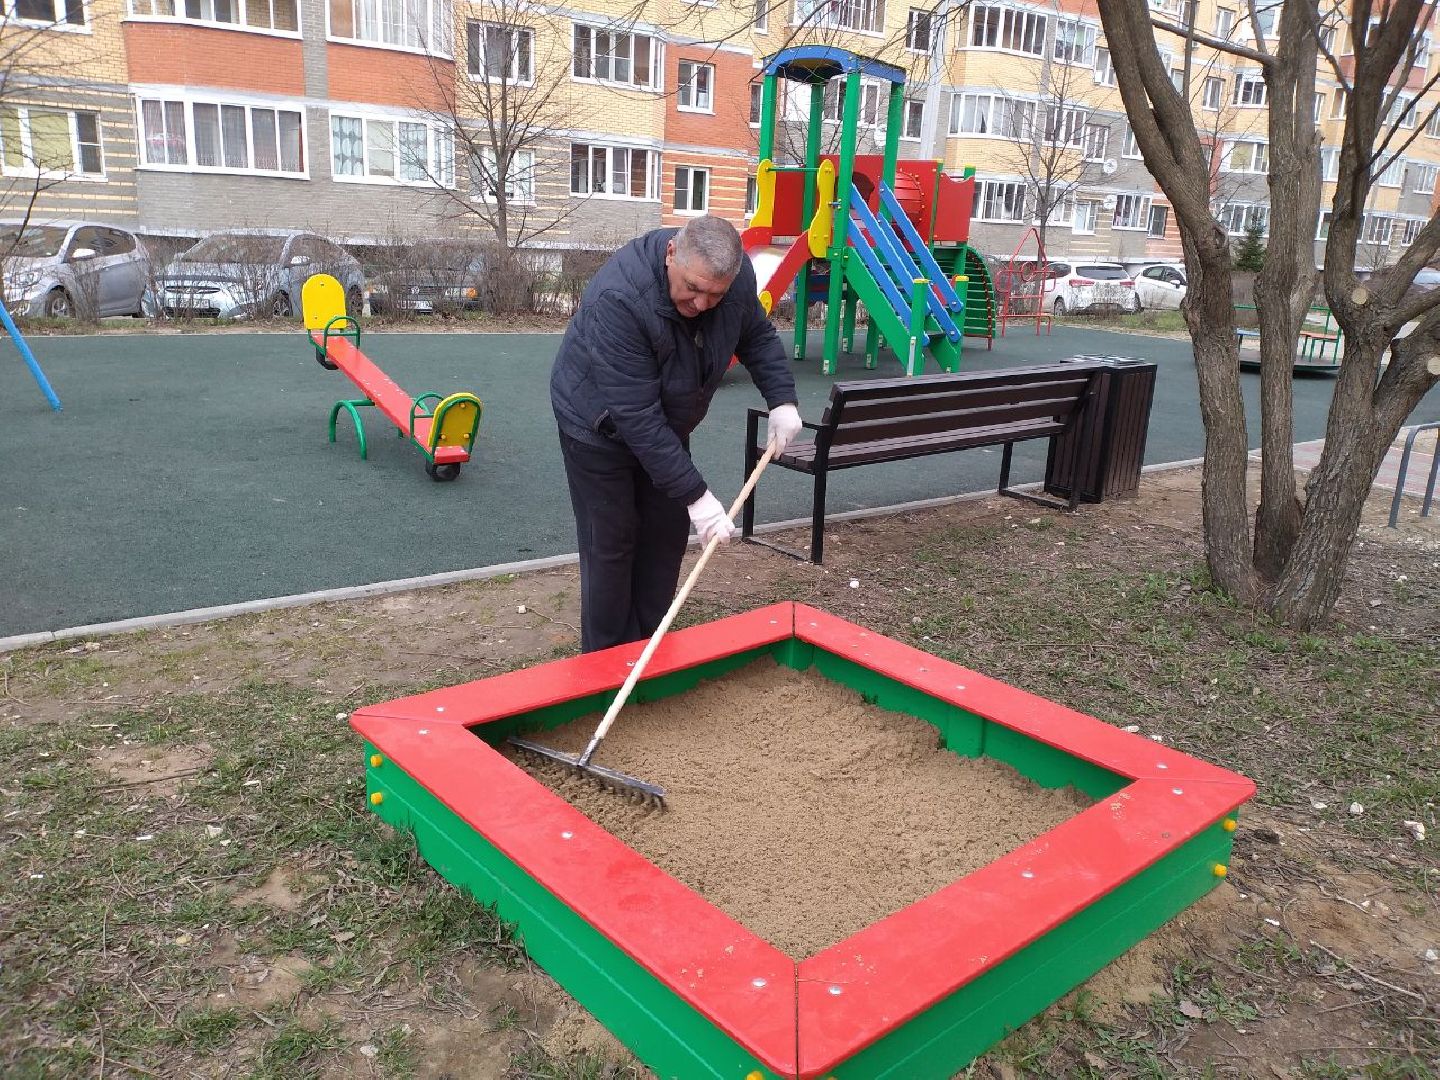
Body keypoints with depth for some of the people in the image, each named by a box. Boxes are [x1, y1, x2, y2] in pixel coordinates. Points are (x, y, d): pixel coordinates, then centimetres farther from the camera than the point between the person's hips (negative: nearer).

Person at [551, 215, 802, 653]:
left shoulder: (736, 273, -20)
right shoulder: (619, 300, -39)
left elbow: (757, 335, 3)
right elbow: (637, 415, -38)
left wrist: (782, 399, -11)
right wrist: (694, 494, -37)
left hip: (665, 423, 6)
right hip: (599, 424, -6)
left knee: (667, 534, 7)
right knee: (611, 543, -3)